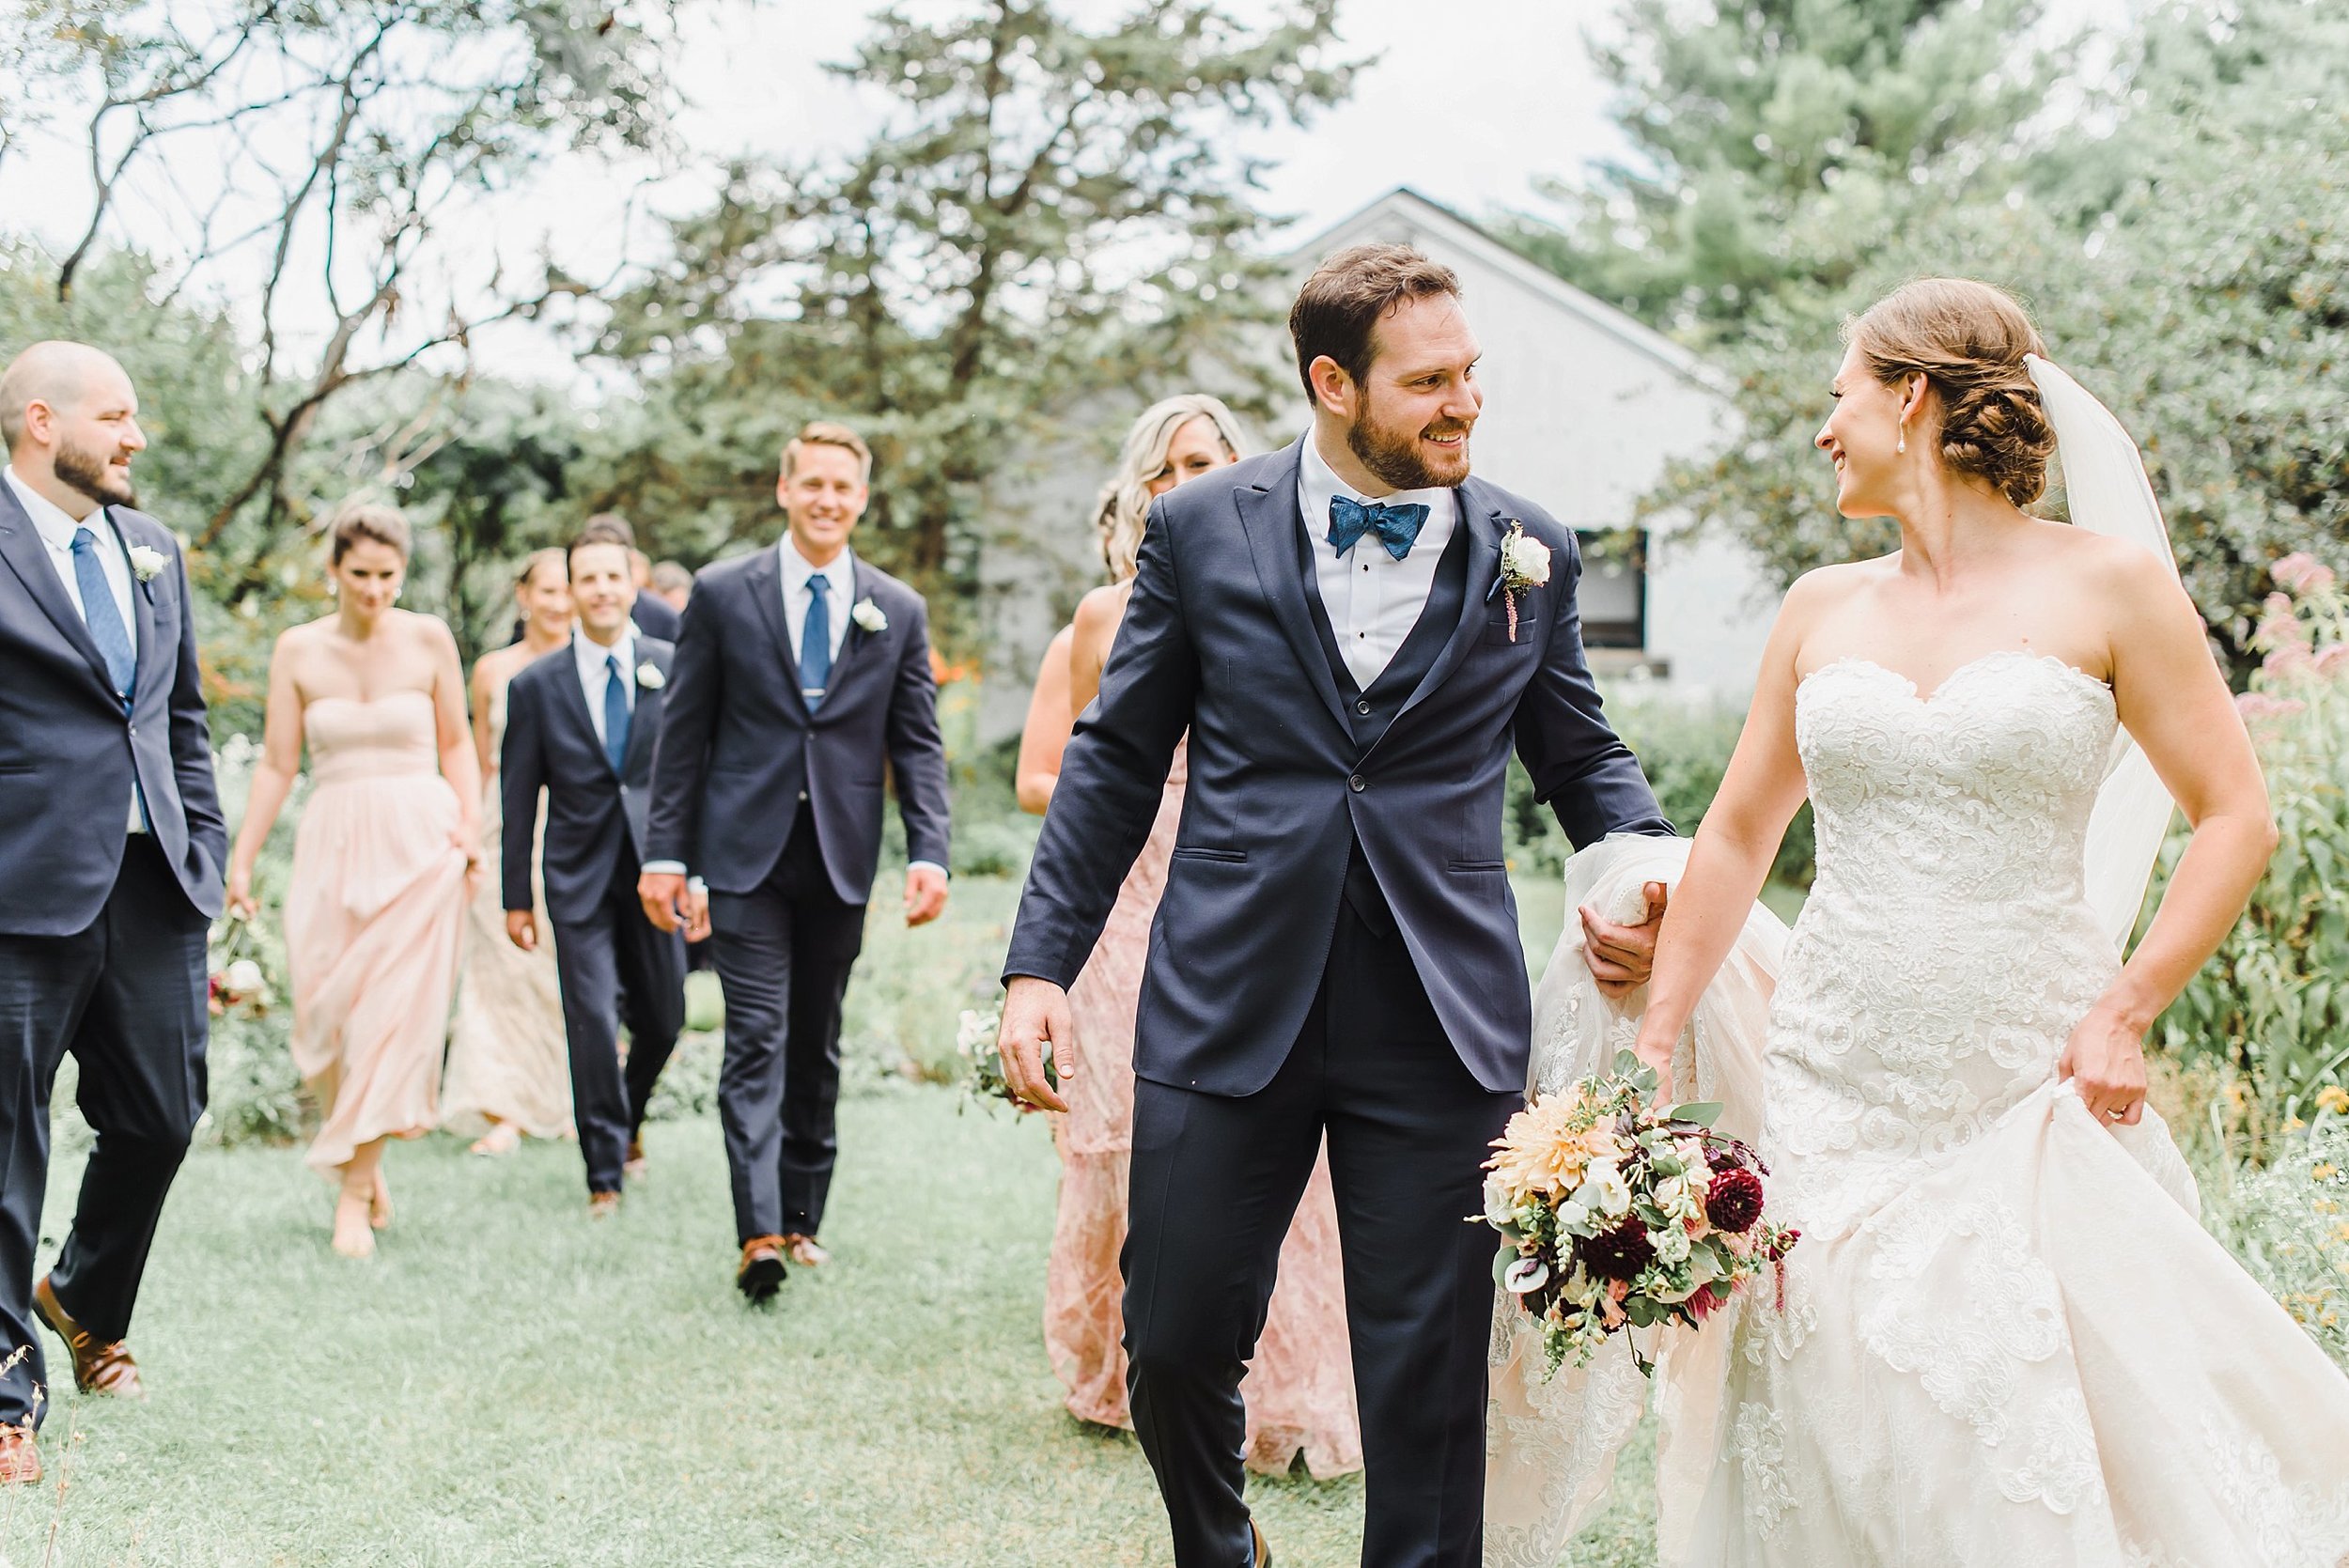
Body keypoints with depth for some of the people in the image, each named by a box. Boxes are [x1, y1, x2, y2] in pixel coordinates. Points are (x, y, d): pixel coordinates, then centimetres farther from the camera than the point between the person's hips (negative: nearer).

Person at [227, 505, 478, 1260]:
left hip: (418, 840, -2)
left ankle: (354, 1190, -3)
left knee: (396, 1008, -8)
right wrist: (241, 859, 1)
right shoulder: (298, 650, 3)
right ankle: (365, 1162, 22)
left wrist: (469, 824, -6)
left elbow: (456, 743, 8)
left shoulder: (428, 639, 0)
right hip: (333, 842, 2)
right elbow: (277, 763, 5)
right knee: (326, 1009, -1)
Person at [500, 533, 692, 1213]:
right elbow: (519, 798, 4)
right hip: (579, 876, -1)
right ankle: (605, 1167, 4)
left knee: (662, 1021, 9)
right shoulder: (537, 685, 1)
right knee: (592, 1019, -8)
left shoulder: (674, 668, 2)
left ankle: (627, 1120, 38)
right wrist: (517, 896, 2)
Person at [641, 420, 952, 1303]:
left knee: (818, 1046, 10)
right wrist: (666, 851, -2)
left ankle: (801, 1215, 19)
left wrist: (929, 853, -6)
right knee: (758, 1039, -10)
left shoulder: (898, 612, 7)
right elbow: (684, 734, 3)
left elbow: (918, 743, 6)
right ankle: (758, 1231, -15)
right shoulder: (723, 594, 2)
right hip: (747, 852, -2)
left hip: (842, 860, 3)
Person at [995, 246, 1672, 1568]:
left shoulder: (1530, 552, 5)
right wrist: (1042, 964, 0)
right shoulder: (1202, 531, 2)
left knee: (1430, 1378, 4)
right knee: (1177, 1348, 6)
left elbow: (1580, 756, 16)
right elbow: (1117, 759, 6)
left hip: (1441, 1021, 0)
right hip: (1227, 1002, 0)